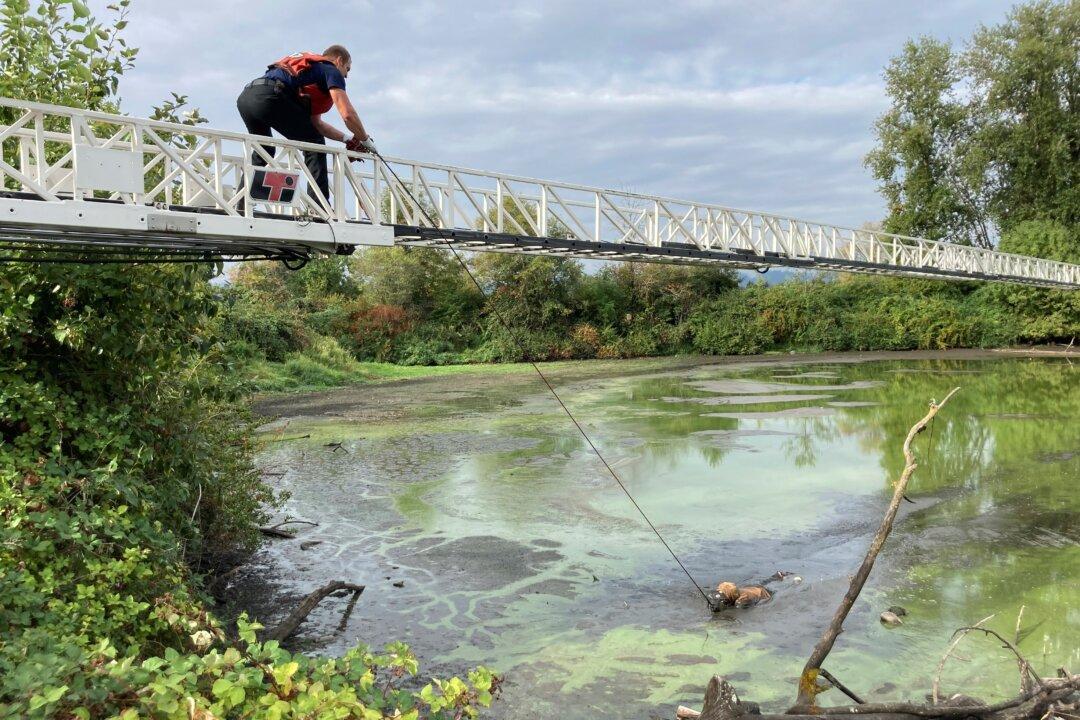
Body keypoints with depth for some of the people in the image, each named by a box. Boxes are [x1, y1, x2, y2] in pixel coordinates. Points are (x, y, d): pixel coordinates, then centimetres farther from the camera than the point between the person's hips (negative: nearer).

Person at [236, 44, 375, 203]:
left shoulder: (311, 67, 37)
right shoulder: (331, 71, 12)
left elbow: (316, 123, 34)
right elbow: (348, 114, -2)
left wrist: (348, 139, 30)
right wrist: (365, 140, 13)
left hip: (244, 97, 9)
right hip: (268, 97, -9)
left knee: (262, 152, 29)